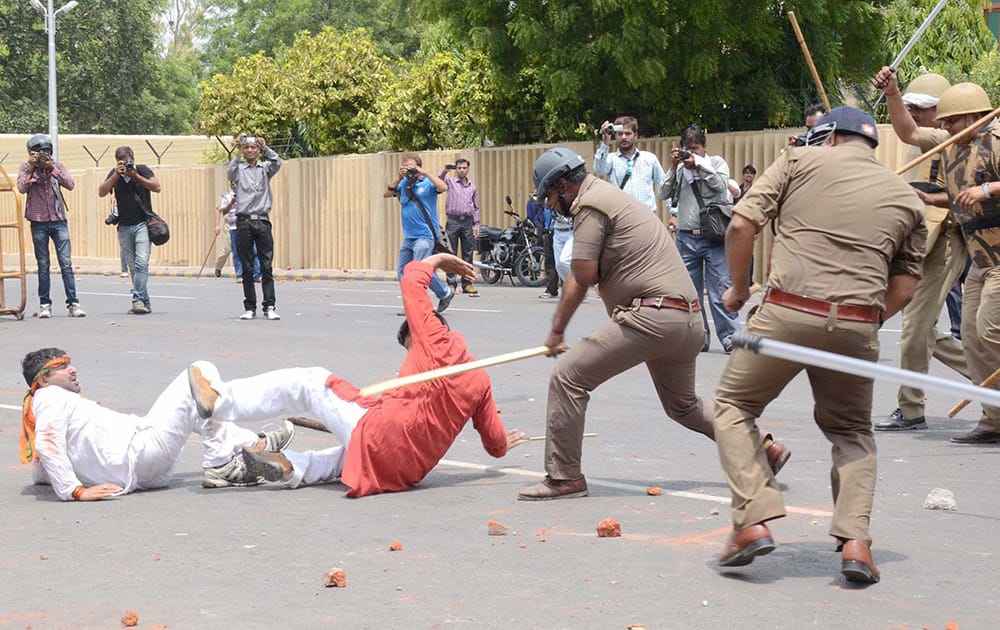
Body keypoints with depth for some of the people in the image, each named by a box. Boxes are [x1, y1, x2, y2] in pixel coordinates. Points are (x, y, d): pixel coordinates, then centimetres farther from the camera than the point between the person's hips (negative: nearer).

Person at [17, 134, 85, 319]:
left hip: (58, 221, 1)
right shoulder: (26, 168, 3)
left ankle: (72, 303, -4)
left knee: (66, 263, -5)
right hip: (38, 222, -1)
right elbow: (22, 188, -12)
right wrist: (32, 167, -14)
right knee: (43, 265, 4)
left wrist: (52, 168, -12)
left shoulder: (57, 166, 7)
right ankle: (44, 304, 9)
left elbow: (70, 184, -7)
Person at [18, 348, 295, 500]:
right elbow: (48, 445, -22)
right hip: (138, 454, -11)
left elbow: (40, 474, 26)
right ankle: (221, 464, -7)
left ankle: (251, 443, 20)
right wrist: (76, 491, -28)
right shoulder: (52, 398, -5)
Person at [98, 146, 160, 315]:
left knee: (141, 263, -19)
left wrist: (135, 176, -18)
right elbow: (101, 192, -5)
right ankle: (145, 304, 8)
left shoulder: (142, 169, 1)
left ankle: (138, 299, -22)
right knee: (133, 268, 4)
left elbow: (156, 187, -10)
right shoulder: (114, 174, 7)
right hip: (124, 226, 3)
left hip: (142, 223, -3)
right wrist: (117, 174, -16)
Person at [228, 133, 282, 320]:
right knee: (247, 268, 2)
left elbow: (277, 163, -8)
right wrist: (238, 153, -22)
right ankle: (250, 307, 7)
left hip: (262, 221, 0)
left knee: (266, 267, -4)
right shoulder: (239, 169, 9)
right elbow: (230, 173, -13)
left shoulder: (265, 168, 12)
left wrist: (265, 147, -17)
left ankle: (269, 307, -4)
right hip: (244, 221, 0)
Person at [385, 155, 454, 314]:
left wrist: (425, 173, -20)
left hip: (424, 235, -7)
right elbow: (386, 194, 6)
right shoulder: (403, 184, 12)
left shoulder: (427, 183, -5)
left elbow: (443, 187, -22)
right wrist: (398, 178, -5)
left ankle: (445, 293, 3)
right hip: (408, 236, 7)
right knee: (402, 271, 6)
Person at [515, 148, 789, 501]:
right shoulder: (608, 195, 25)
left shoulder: (589, 205, -6)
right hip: (687, 319, 10)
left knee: (567, 377, -7)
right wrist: (558, 324, 22)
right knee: (682, 406, 27)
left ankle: (564, 477, -5)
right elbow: (579, 275, 25)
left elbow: (581, 281, -9)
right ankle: (763, 447, 25)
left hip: (651, 316, -10)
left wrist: (557, 331, 2)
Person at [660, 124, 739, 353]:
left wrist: (699, 164, -11)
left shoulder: (716, 162, 6)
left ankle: (730, 338, -5)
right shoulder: (680, 169, 12)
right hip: (686, 237, 4)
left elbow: (721, 185, -11)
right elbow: (664, 194, 4)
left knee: (720, 290, -8)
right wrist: (673, 168, -3)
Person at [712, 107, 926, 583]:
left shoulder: (801, 160, 7)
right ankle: (855, 538, 6)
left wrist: (738, 288, 14)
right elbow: (905, 288, 12)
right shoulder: (907, 199, 16)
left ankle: (753, 520, 0)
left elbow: (741, 225, 0)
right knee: (852, 430, 23)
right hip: (858, 326, 3)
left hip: (787, 313, -3)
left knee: (733, 405, 16)